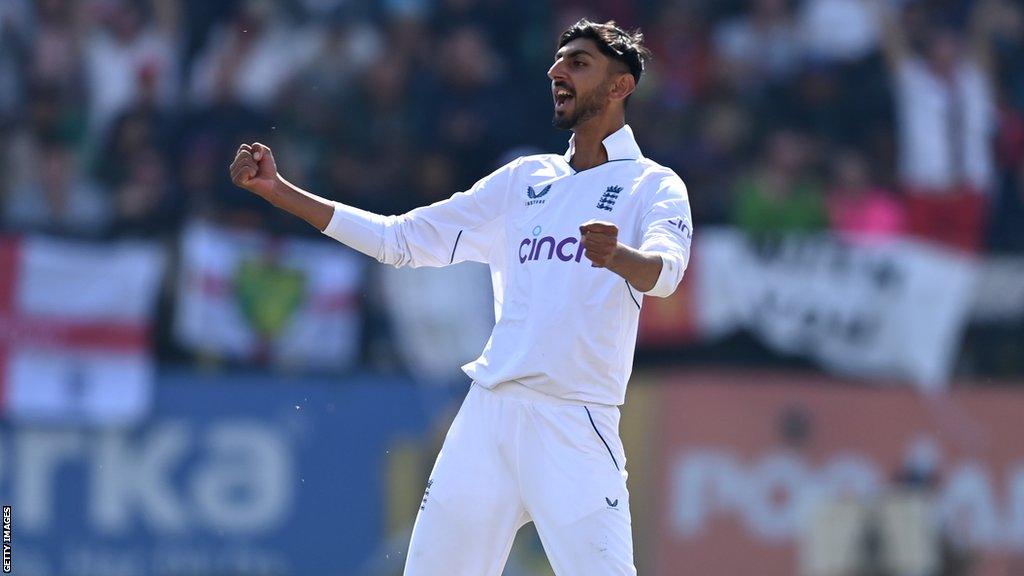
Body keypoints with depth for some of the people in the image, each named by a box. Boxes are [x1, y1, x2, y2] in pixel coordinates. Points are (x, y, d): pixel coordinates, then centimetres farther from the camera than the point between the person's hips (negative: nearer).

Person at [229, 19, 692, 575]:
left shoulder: (655, 188, 2)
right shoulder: (524, 179, 20)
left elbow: (665, 270, -19)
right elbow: (401, 239, 20)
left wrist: (616, 257, -43)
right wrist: (277, 190, 14)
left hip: (576, 427, -5)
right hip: (487, 413, 5)